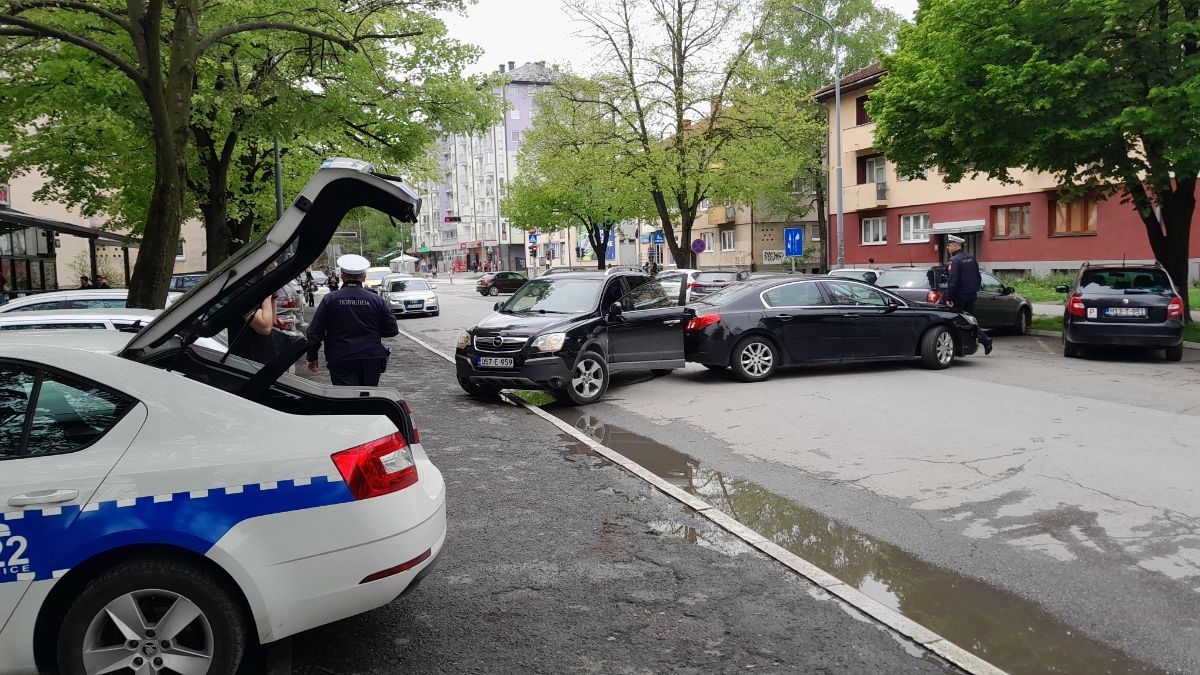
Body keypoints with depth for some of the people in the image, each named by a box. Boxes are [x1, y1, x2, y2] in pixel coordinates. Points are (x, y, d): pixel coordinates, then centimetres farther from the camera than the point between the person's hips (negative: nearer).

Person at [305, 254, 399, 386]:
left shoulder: (330, 300, -2)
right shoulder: (377, 300, 1)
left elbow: (314, 332, -1)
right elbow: (392, 330, 5)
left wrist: (312, 357, 10)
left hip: (341, 361, -2)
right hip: (372, 360, 3)